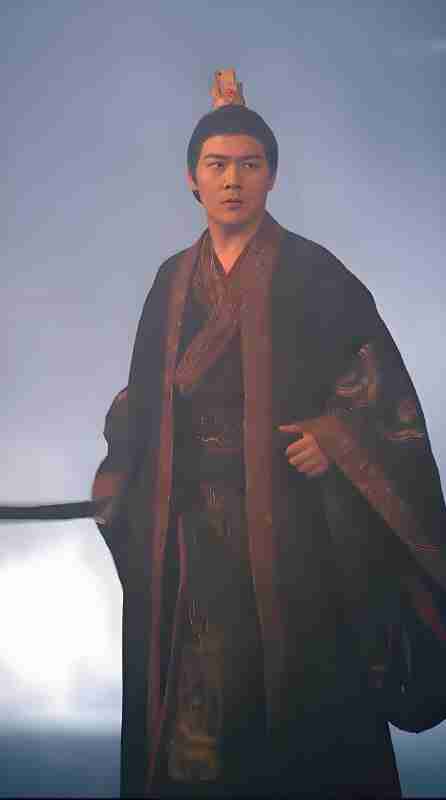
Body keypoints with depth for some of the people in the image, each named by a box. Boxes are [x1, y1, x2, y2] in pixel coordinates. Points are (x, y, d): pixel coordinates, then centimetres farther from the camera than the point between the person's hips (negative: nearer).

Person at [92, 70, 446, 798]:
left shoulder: (308, 270, -3)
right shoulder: (175, 279, 10)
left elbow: (379, 376, -5)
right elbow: (149, 395, 16)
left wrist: (333, 436, -18)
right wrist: (121, 479, 11)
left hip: (287, 518, -4)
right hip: (191, 522, 4)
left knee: (296, 678, 5)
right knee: (199, 689, 10)